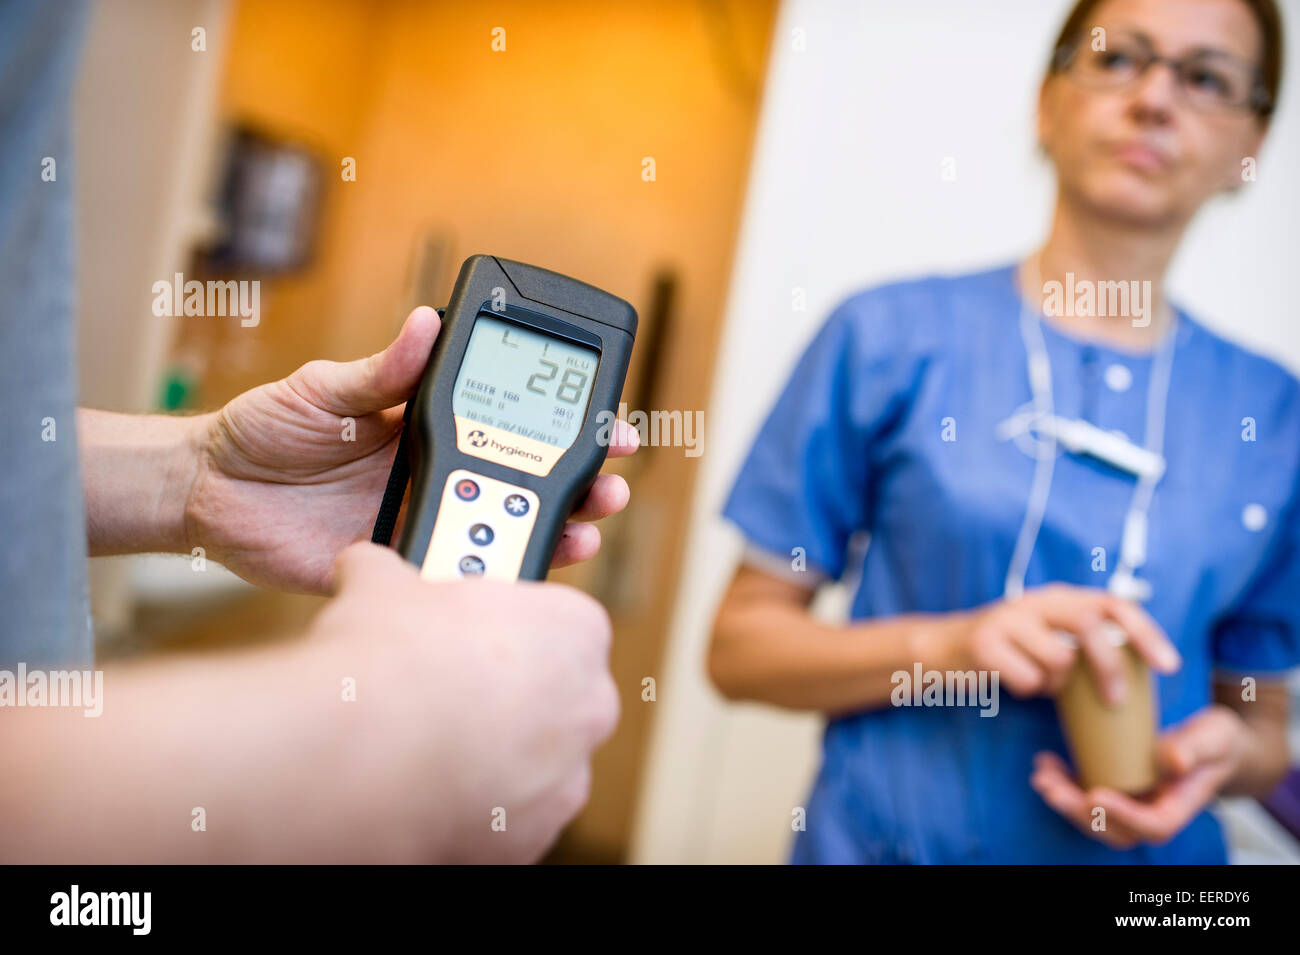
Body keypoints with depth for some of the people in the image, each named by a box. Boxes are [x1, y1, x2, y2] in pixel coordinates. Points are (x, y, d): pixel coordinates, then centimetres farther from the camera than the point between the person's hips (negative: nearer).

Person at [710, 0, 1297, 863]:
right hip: (878, 839, -2)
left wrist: (1225, 750, -13)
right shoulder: (890, 336, -10)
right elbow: (740, 645, -7)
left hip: (1150, 848, 3)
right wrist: (943, 644, -22)